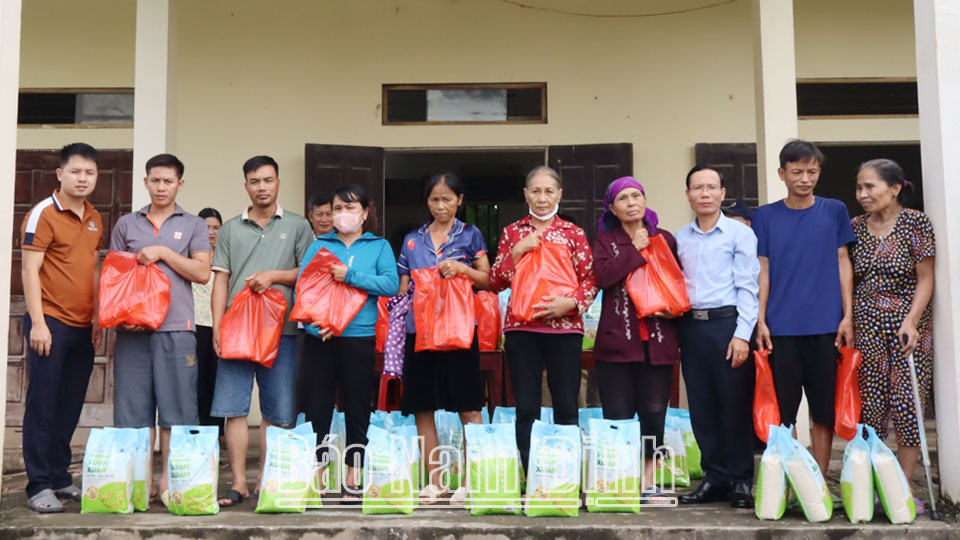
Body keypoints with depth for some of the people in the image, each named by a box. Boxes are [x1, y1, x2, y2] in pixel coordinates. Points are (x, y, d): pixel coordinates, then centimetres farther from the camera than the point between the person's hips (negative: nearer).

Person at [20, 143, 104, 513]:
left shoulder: (95, 219, 13)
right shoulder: (43, 214, -7)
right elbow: (30, 270, -10)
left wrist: (98, 318, 15)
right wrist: (38, 323, -15)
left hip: (84, 327, 6)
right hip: (51, 323, -6)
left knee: (70, 408, 11)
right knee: (42, 406, 0)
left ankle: (59, 477, 22)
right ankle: (39, 486, 6)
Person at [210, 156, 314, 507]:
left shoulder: (297, 226, 10)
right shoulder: (231, 229, 15)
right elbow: (220, 280, 10)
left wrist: (274, 275, -9)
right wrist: (217, 327, 1)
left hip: (280, 330, -1)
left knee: (277, 412, 0)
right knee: (233, 409, -2)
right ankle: (238, 484, 5)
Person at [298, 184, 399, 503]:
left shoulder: (379, 246, 9)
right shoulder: (319, 245, 13)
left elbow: (391, 284, -7)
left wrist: (350, 275, -15)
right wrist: (317, 319, -16)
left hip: (359, 337, -1)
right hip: (318, 338, 1)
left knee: (357, 409, 4)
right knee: (316, 408, 2)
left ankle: (353, 481, 14)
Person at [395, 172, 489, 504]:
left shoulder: (469, 235, 7)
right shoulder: (412, 240, 14)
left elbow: (487, 281, 5)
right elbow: (403, 289, 17)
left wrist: (463, 268, -12)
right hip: (418, 329, 3)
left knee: (468, 408, -4)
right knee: (422, 410, 5)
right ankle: (433, 482, 14)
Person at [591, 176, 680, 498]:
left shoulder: (665, 239, 11)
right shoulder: (605, 240, 8)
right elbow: (602, 276, -10)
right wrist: (635, 250, -8)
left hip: (658, 339, 1)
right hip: (616, 339, -1)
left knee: (653, 412, 3)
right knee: (618, 415, 0)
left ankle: (648, 478, 14)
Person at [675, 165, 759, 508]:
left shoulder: (740, 234, 0)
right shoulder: (679, 239, 12)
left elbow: (747, 287, -5)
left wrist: (742, 334, -12)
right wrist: (675, 334, 5)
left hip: (728, 325, -4)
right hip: (691, 327, 4)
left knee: (735, 406, 0)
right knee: (702, 408, 7)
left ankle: (740, 481, 11)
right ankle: (715, 478, 17)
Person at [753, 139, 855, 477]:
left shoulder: (834, 211, 7)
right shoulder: (765, 216, 5)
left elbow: (843, 264, 7)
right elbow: (763, 270, 4)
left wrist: (848, 316, 0)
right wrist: (761, 321, -3)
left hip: (826, 326, 1)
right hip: (782, 328, -1)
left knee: (824, 410, 6)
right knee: (783, 409, 3)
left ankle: (820, 480, 16)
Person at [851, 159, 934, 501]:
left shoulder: (916, 223, -4)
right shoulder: (856, 227, 7)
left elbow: (925, 279, -6)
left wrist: (911, 321, -17)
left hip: (907, 327, -3)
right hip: (865, 328, 3)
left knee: (907, 408, -3)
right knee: (868, 407, 3)